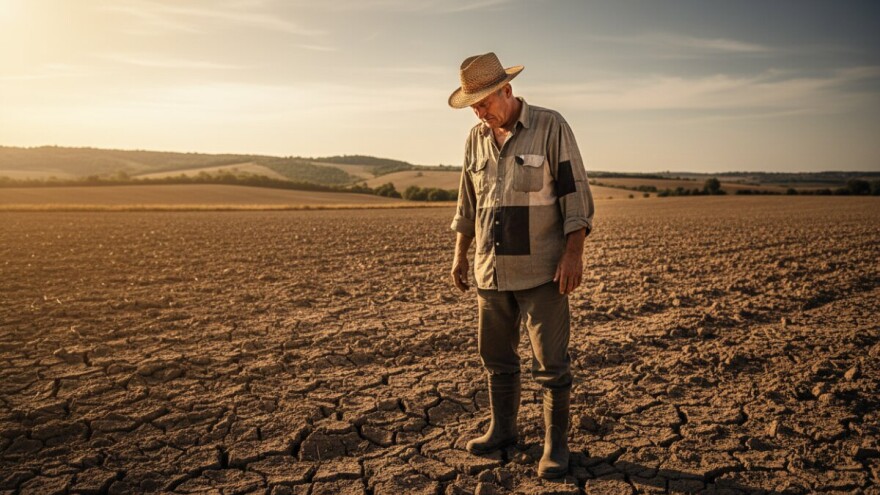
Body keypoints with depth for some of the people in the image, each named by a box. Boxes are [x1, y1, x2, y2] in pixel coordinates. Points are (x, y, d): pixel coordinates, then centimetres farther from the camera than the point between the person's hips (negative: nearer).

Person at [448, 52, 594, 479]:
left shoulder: (551, 127, -6)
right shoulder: (476, 138, 9)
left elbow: (575, 194, -9)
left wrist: (573, 253, -15)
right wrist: (459, 254, 16)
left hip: (540, 271, -5)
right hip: (490, 270, 6)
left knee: (551, 363, 2)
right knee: (496, 358, 15)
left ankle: (556, 445, 18)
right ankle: (502, 430, 33)